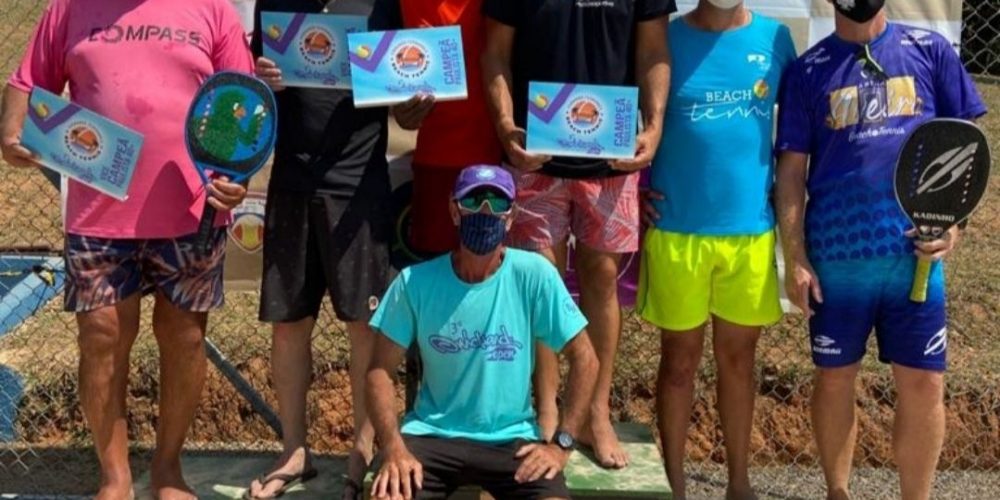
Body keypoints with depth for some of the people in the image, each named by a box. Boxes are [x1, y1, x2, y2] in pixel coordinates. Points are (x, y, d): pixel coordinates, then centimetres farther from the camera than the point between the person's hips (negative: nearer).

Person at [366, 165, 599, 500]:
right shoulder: (415, 282, -6)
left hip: (512, 438, 0)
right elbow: (381, 370, -3)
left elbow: (584, 359, -3)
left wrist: (562, 443, -9)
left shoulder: (534, 275, -8)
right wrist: (394, 448, -17)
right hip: (431, 434, 0)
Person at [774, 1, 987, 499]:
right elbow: (791, 169, 2)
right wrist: (794, 257, -4)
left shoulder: (930, 49, 6)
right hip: (835, 256, 0)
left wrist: (952, 219, -6)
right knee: (835, 379, 11)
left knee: (924, 384, 4)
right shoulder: (808, 70, 3)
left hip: (915, 252, 1)